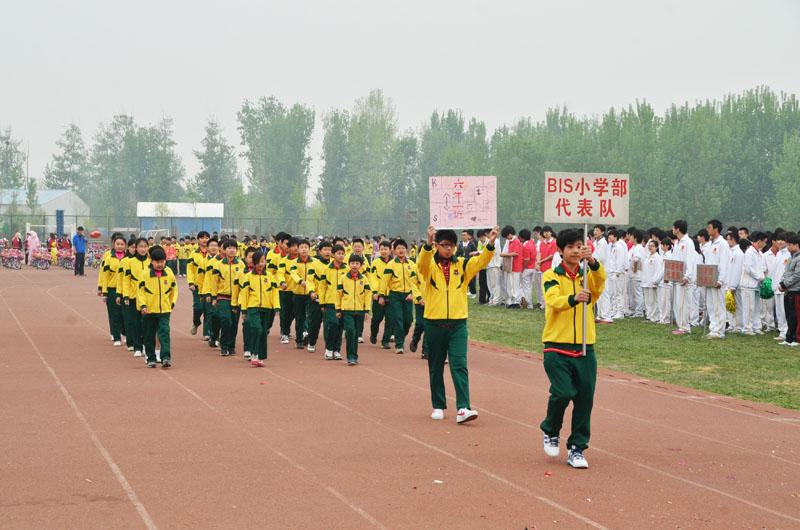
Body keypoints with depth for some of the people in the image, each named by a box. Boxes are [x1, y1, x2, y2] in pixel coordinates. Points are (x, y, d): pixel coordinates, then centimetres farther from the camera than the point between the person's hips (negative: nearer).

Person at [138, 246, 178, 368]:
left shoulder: (169, 273, 0)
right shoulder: (146, 274, -5)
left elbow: (174, 289, 12)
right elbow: (141, 291, -1)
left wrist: (172, 303, 5)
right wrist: (143, 305, -10)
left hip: (165, 310, 0)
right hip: (149, 311, 0)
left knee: (164, 333, -11)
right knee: (149, 336, 8)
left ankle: (166, 358, -14)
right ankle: (151, 358, 20)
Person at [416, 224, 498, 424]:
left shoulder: (462, 265, 5)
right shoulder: (429, 265, 0)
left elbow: (481, 261, -10)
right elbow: (422, 263, -23)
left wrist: (490, 244, -30)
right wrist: (428, 243, -44)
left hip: (458, 324, 0)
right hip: (434, 323, 0)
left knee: (459, 365, -9)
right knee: (436, 367, 9)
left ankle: (463, 408, -15)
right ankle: (438, 406, 21)